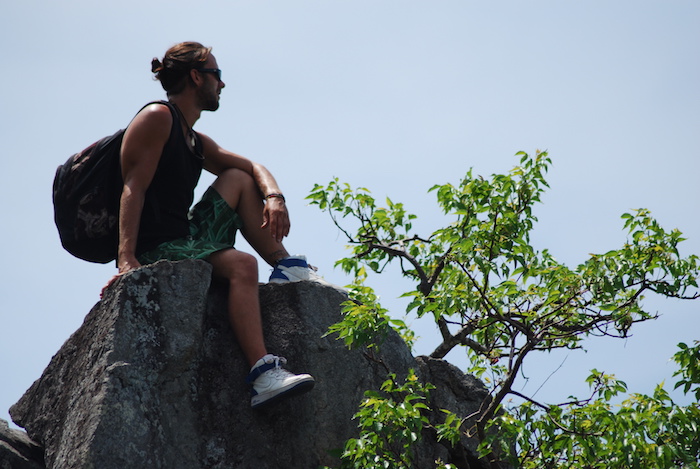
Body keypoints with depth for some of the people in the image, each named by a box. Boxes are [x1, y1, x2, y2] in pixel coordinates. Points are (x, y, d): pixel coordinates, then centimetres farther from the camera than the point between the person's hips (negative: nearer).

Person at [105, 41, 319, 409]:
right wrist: (127, 259, -28)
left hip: (188, 238, 9)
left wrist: (274, 197, -2)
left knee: (238, 179, 12)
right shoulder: (157, 118, -5)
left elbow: (253, 167, 24)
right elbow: (134, 188, -15)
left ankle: (286, 267, 4)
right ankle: (263, 377, -41)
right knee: (242, 265, -29)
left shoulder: (197, 142, 23)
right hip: (156, 248, -9)